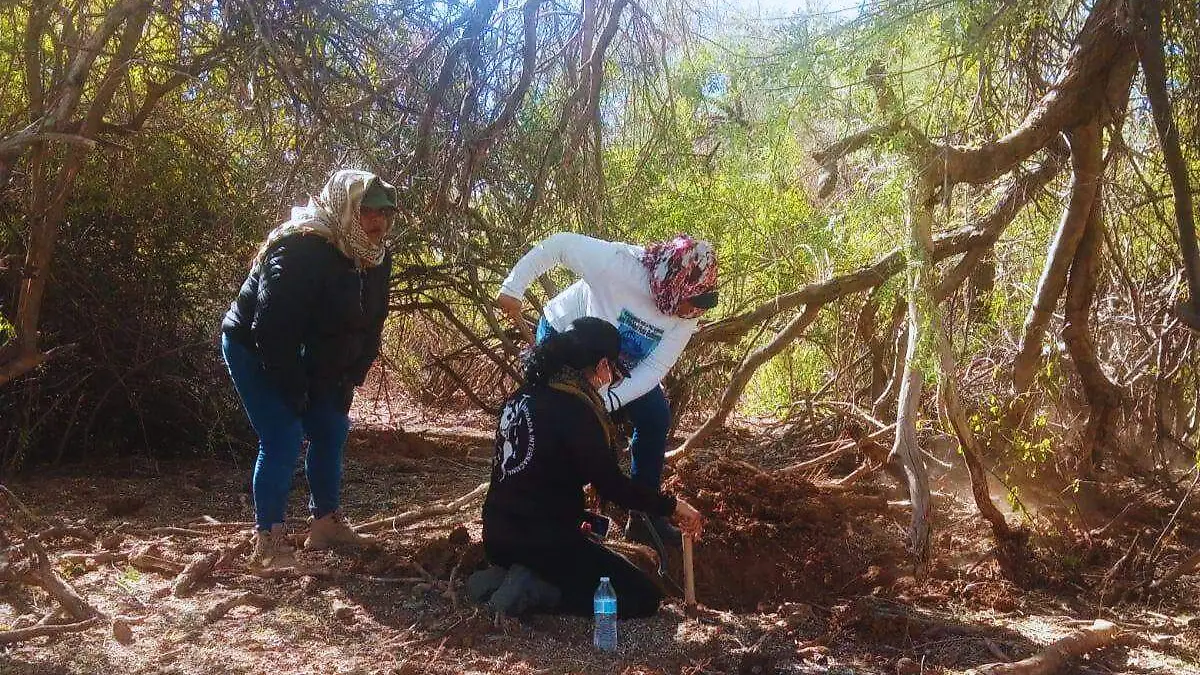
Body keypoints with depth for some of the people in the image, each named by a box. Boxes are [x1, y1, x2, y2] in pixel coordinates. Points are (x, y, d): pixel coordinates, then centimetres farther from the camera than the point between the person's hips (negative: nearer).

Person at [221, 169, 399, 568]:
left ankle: (326, 523, 23)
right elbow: (271, 328, -31)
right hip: (255, 351, -8)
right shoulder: (300, 249, -31)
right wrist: (293, 390, -24)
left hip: (306, 358, 8)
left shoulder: (375, 259, -7)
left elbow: (371, 324, 3)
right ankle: (268, 541, -5)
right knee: (284, 439, -14)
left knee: (331, 431, 9)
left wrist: (350, 379, -3)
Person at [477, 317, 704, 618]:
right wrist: (672, 505, -5)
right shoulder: (575, 410, -18)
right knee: (644, 597, -1)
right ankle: (534, 592, -11)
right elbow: (611, 485, -17)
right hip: (543, 541, -9)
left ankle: (501, 577, 9)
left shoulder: (524, 395, 8)